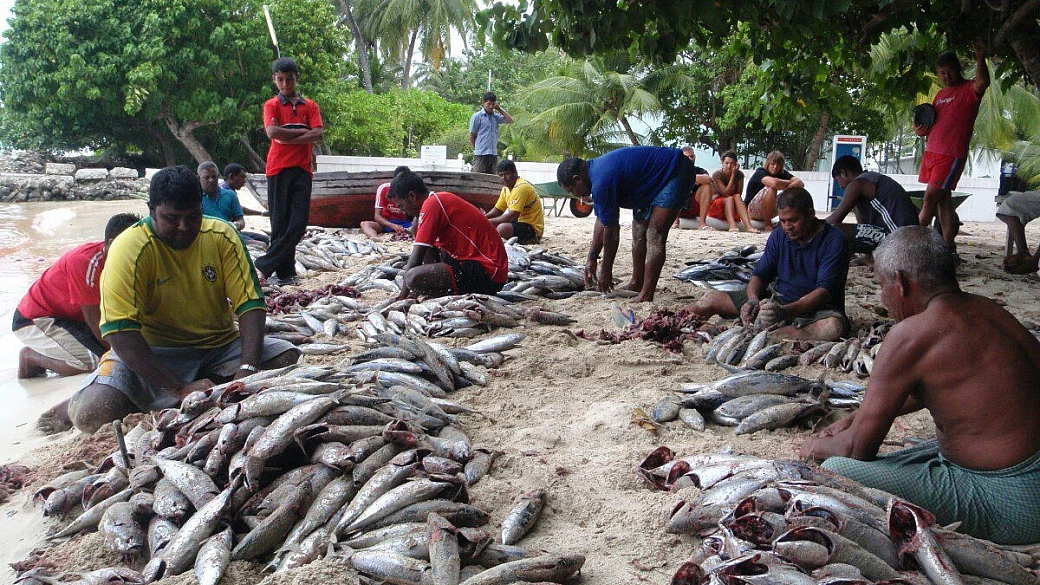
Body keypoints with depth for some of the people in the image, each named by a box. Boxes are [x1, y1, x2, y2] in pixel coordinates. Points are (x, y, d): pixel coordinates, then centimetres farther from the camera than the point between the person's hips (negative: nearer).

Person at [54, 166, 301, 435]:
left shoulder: (222, 236, -6)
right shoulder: (130, 249, -17)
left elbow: (250, 303, -11)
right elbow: (120, 331, -25)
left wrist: (248, 370, -28)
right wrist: (181, 389, -32)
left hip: (219, 346, 4)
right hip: (152, 352, -3)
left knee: (290, 359, -19)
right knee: (93, 413, -29)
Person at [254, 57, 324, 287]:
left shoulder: (310, 106, 14)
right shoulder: (272, 105, 8)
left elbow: (318, 135, -2)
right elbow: (273, 132, -10)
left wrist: (286, 137, -8)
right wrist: (302, 132, -5)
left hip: (302, 169, 2)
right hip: (278, 169, -2)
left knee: (298, 224, -7)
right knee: (280, 222, -2)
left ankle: (265, 265, 1)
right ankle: (285, 272, 5)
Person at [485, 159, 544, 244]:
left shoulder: (521, 187, -20)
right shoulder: (506, 188, 11)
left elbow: (512, 216, -26)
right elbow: (497, 210, 17)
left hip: (533, 229, -10)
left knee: (503, 228, -34)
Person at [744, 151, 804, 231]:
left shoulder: (782, 174, 3)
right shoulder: (760, 172, -16)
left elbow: (801, 183, -13)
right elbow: (774, 183, -38)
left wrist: (786, 186, -32)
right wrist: (790, 182, -19)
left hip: (769, 211, 6)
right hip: (752, 210, -6)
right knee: (771, 188, -32)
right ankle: (768, 224, -24)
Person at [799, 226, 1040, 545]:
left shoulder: (912, 334, -21)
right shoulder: (984, 308, 6)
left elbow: (858, 448, -13)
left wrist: (818, 446, 9)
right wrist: (856, 418, 28)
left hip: (1009, 505, -10)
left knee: (838, 469, -17)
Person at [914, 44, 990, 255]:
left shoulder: (969, 89, -3)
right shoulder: (941, 94, 21)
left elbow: (982, 82, -27)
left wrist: (980, 57, -34)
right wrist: (921, 129, 9)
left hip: (952, 155, -8)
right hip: (931, 151, 8)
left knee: (930, 198, -10)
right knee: (943, 199, 7)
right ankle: (949, 246, 10)